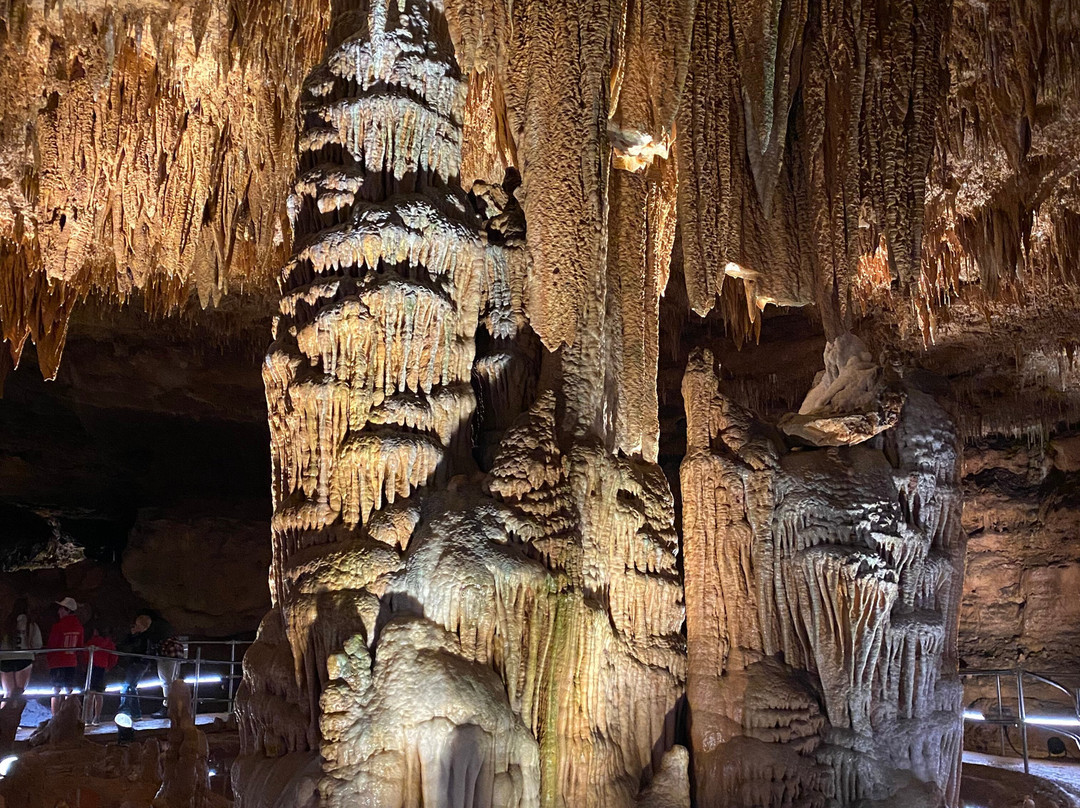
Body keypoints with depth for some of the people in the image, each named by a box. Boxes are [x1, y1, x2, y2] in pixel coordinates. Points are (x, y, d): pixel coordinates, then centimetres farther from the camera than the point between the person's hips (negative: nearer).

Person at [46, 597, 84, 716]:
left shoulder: (58, 626, -11)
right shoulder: (78, 626, 4)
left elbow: (52, 645, -6)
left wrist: (48, 659, 4)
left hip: (58, 662, -4)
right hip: (72, 662, 4)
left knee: (56, 691, 1)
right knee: (69, 691, 8)